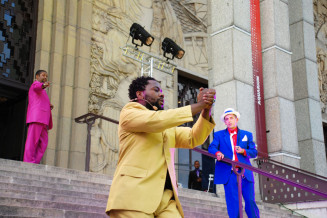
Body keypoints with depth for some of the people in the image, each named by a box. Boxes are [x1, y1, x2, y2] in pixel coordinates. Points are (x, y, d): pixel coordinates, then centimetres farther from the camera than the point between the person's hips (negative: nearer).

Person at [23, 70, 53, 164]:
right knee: (33, 140, -16)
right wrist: (44, 85, -38)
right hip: (36, 117, -9)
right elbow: (37, 87, -16)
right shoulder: (36, 84, 10)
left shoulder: (40, 92, 37)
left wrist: (48, 106, 16)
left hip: (42, 121, 9)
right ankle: (29, 163, -22)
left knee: (43, 143, -3)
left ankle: (35, 163, -10)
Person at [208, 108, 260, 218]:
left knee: (250, 201, -3)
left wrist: (243, 151, -10)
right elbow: (211, 148, -1)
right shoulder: (219, 135, 14)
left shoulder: (247, 135, 17)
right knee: (233, 204, -4)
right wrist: (217, 153, -24)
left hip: (245, 173, 1)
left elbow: (254, 152, 11)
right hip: (229, 173, -1)